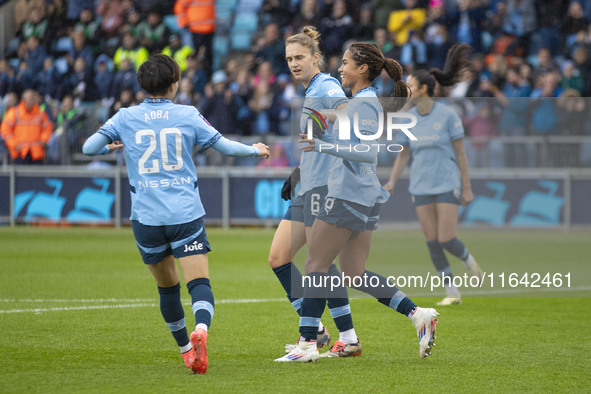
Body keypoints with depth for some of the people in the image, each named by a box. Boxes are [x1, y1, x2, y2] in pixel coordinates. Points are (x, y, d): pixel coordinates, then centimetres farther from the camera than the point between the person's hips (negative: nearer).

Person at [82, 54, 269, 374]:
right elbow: (224, 145, 5)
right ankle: (200, 330, -37)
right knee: (199, 283, -9)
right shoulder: (187, 115, 3)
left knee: (167, 287, 18)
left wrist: (111, 146, 26)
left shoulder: (125, 118, 4)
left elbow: (89, 147, 4)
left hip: (146, 217, 2)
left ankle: (185, 349, 28)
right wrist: (255, 149, 24)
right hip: (186, 215, -2)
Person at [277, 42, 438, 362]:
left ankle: (307, 343, -2)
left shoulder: (363, 104, -13)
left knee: (316, 263, -3)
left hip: (348, 194, -10)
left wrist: (326, 147, -29)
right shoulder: (363, 101, 17)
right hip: (366, 197, 10)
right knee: (355, 275, 9)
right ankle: (418, 315, 1)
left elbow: (368, 152, -23)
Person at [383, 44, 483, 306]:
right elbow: (403, 155, 12)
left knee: (447, 240, -11)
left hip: (447, 184, -4)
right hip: (420, 187, 4)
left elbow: (460, 153, -4)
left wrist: (467, 188, -5)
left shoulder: (447, 115, -8)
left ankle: (468, 259, 23)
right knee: (432, 243, -1)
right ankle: (452, 292, 8)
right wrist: (392, 182, -1)